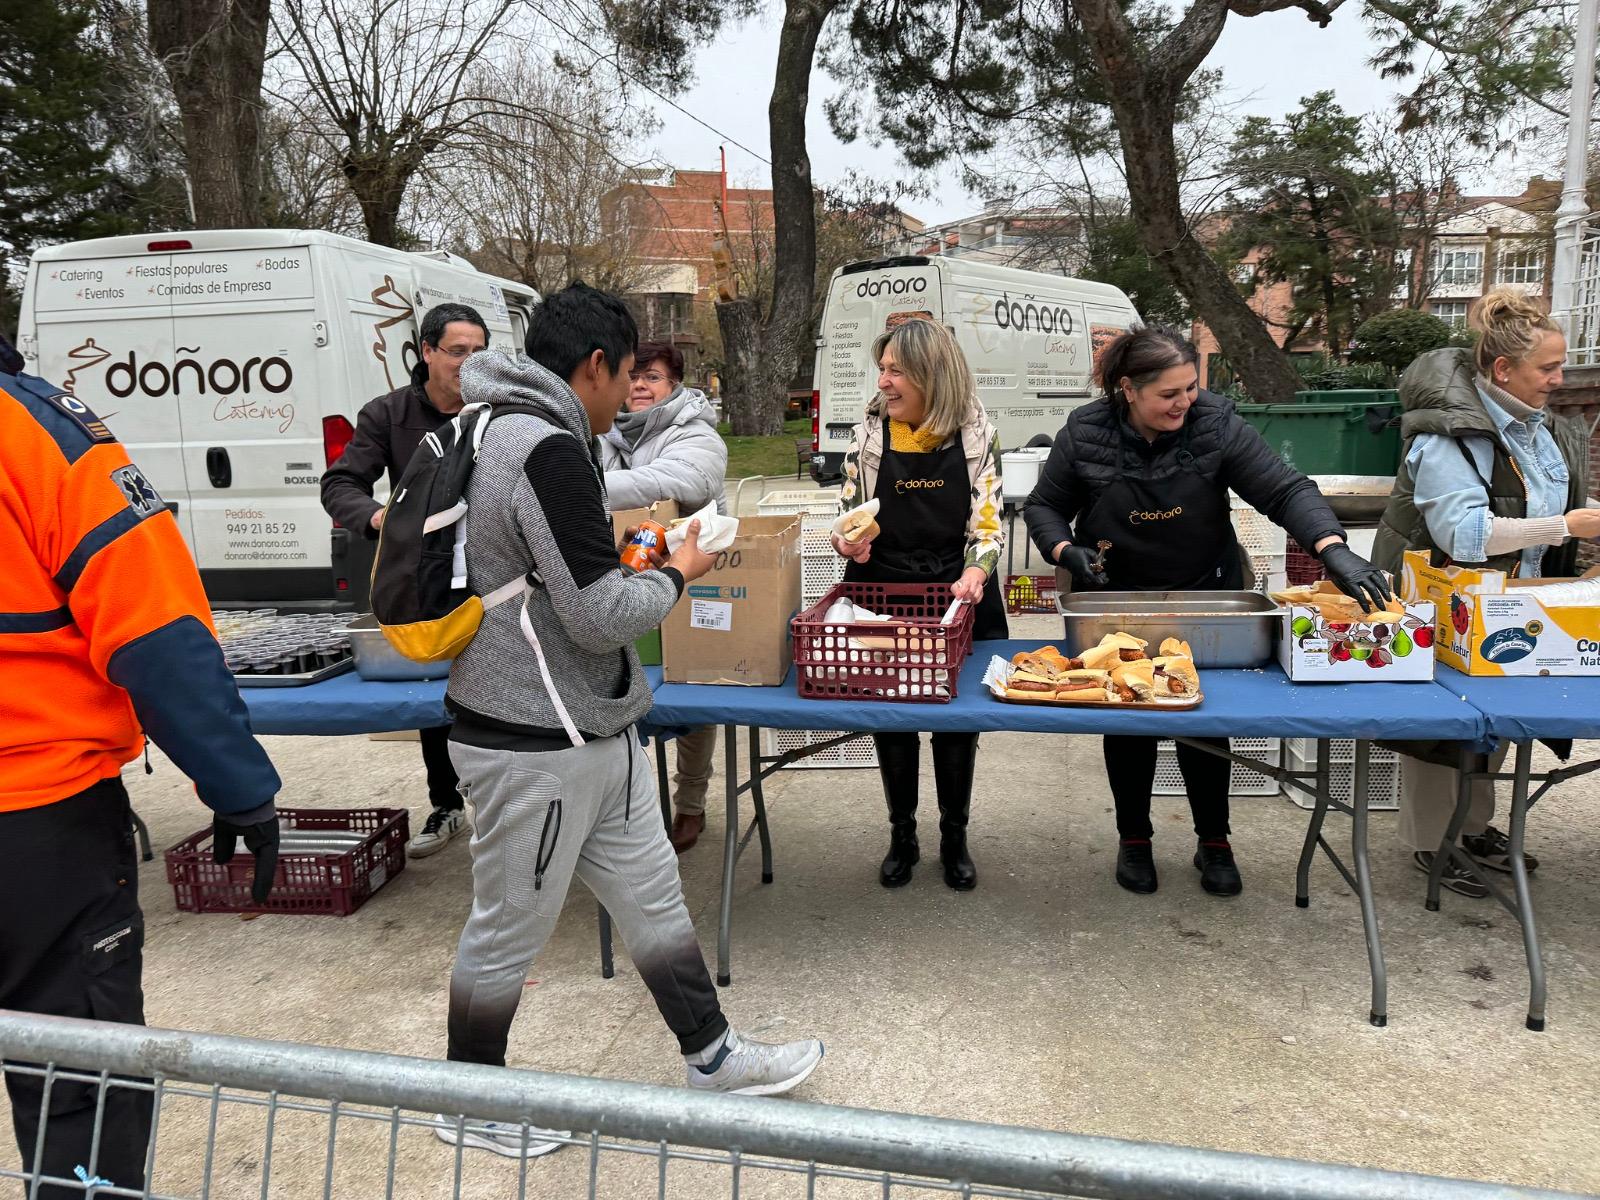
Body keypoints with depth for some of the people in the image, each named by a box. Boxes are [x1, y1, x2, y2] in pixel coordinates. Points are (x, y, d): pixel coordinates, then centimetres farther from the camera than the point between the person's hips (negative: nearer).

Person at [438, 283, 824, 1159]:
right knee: (507, 931, 10)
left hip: (589, 728, 10)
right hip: (535, 744, -10)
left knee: (651, 895, 18)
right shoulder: (549, 449, -23)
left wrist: (624, 554, 14)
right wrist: (677, 574, -7)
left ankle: (711, 1058, 34)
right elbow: (601, 616, -24)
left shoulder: (510, 433, 10)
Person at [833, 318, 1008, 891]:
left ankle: (954, 837, 29)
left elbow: (988, 522, -6)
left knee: (957, 723, 9)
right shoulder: (868, 434, -1)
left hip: (958, 598, -1)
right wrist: (847, 540, -16)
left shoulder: (976, 435, -5)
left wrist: (975, 570, -24)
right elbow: (850, 512, 5)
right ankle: (902, 836, 28)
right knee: (889, 721, 8)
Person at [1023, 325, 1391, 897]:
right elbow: (1043, 507, -2)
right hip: (1118, 604, 0)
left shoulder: (1215, 423, -15)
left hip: (1205, 598, 0)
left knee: (1206, 724, 8)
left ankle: (1214, 844, 28)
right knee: (1127, 726, 10)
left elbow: (1285, 489, -20)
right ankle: (1134, 840, 30)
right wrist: (1066, 551, -22)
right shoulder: (1085, 434, -14)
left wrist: (1334, 550, -35)